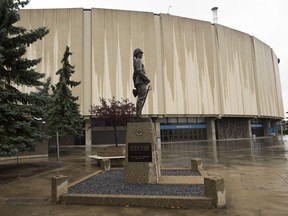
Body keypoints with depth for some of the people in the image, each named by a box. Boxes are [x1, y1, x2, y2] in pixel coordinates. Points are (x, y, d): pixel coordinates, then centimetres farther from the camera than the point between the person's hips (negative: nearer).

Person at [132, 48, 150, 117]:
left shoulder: (135, 62, 29)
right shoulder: (138, 60, -2)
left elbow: (134, 75, 27)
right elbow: (139, 71, -18)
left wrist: (135, 86, 25)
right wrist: (147, 78, -16)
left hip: (139, 83, 10)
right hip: (141, 82, -10)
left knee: (140, 99, 6)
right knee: (141, 99, -14)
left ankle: (138, 115, 5)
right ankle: (138, 115, -16)